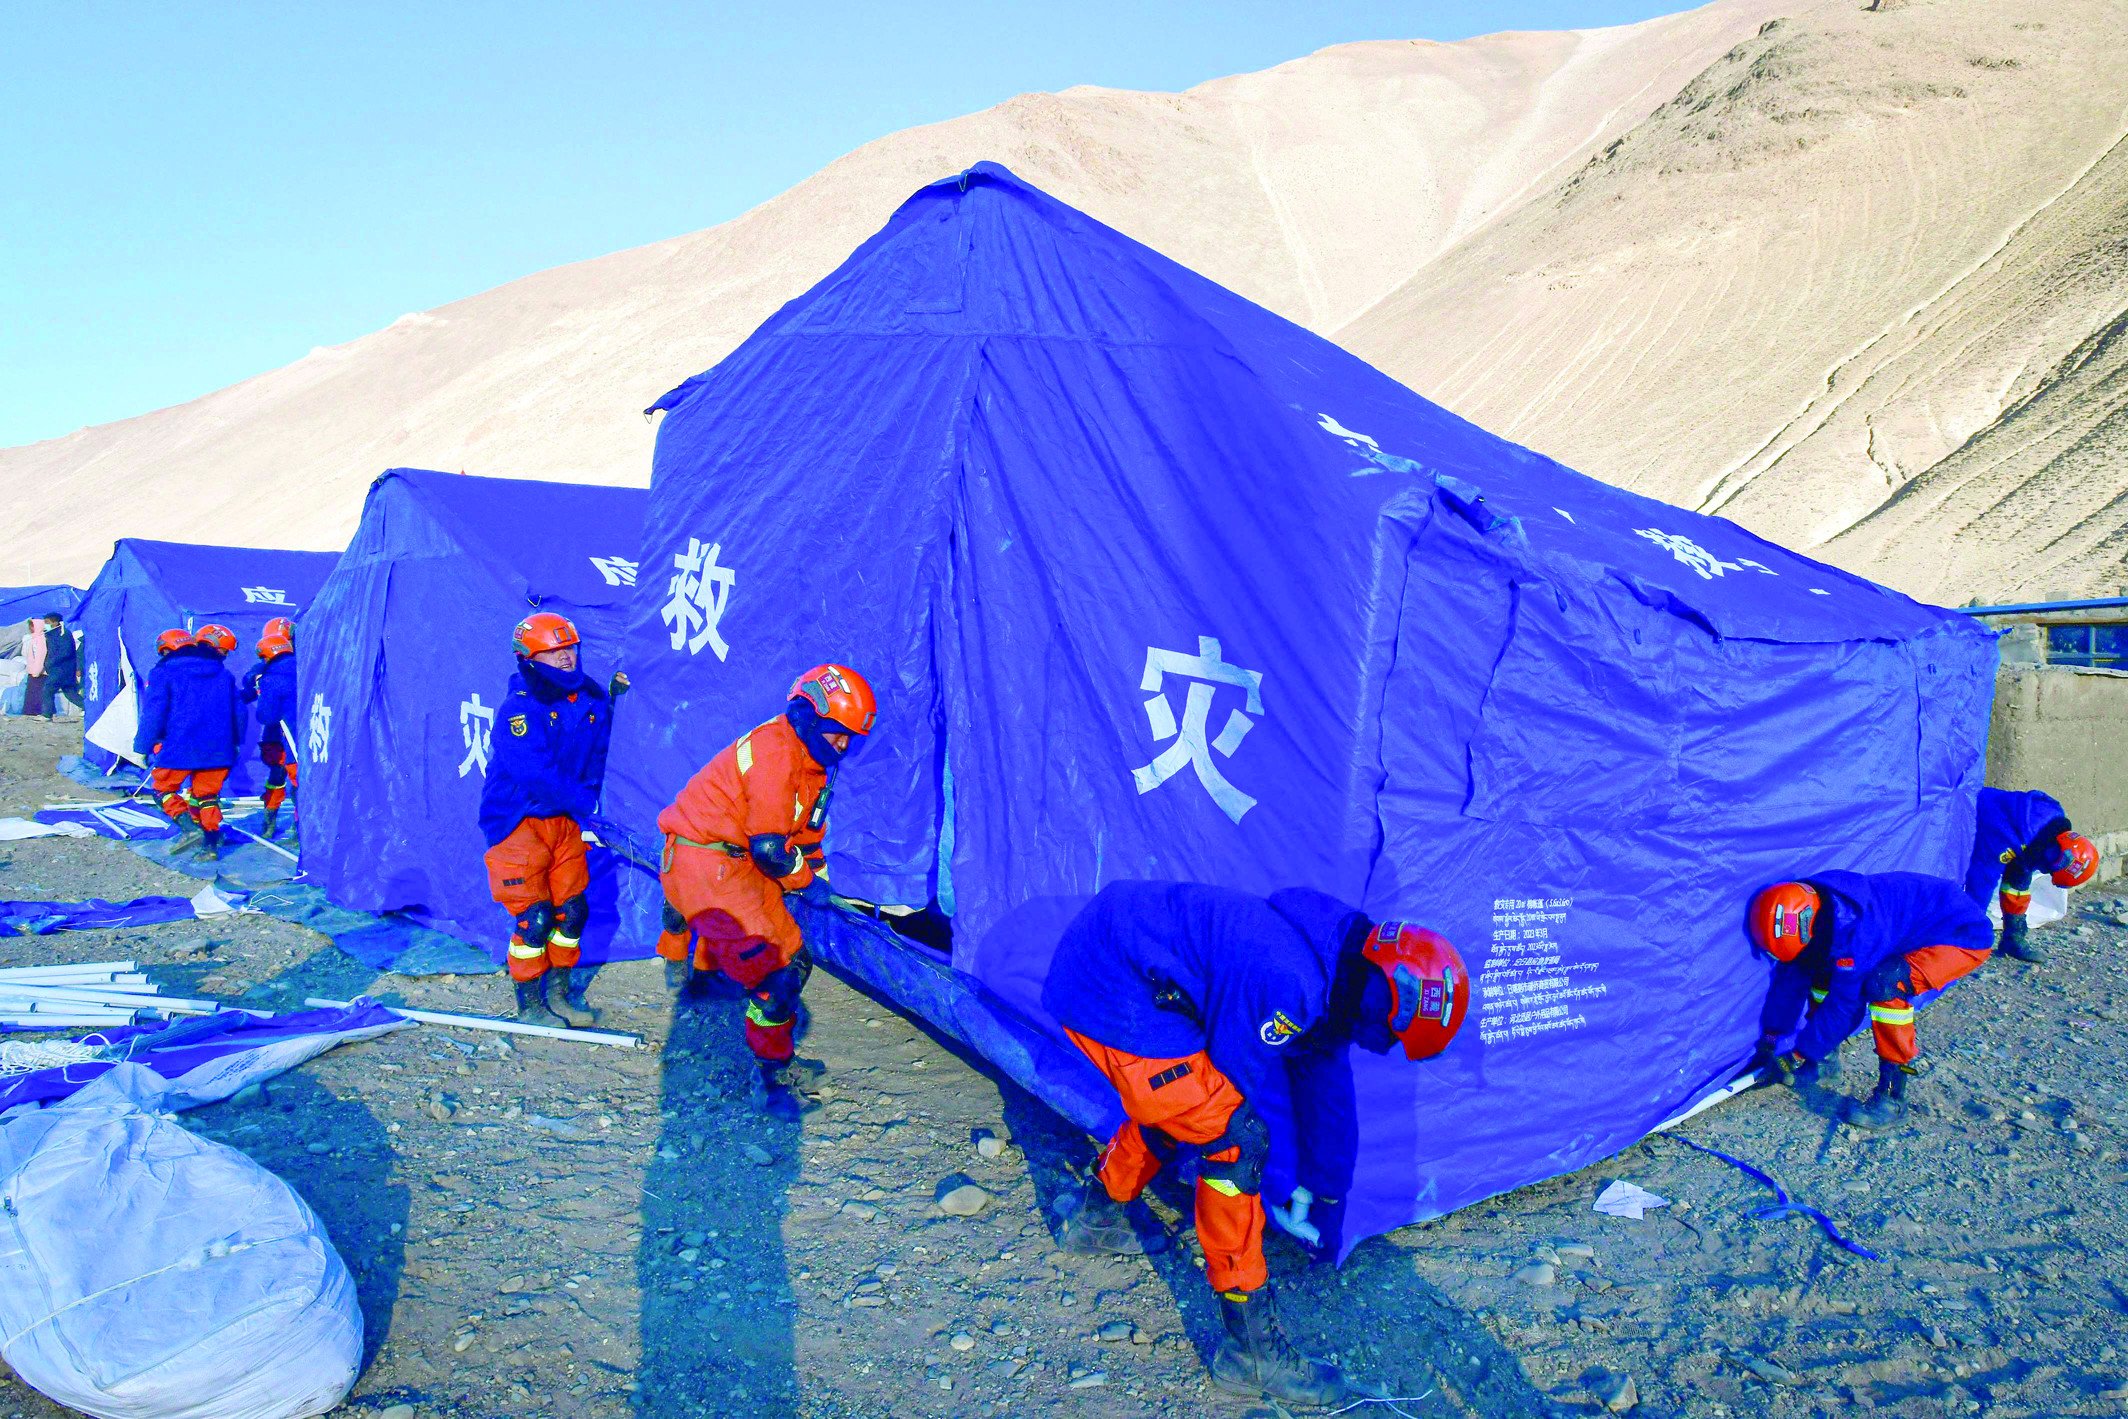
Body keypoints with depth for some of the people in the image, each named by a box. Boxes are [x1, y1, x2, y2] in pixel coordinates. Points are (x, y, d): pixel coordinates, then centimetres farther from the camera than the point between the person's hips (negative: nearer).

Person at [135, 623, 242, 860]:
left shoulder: (163, 672, -1)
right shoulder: (223, 675, 10)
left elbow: (153, 714, -6)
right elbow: (238, 714, 13)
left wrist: (143, 747, 1)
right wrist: (234, 743, 24)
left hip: (179, 750, -4)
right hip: (217, 750, 4)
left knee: (163, 788, 13)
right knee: (207, 795, 15)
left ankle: (189, 828, -6)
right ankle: (211, 844, 10)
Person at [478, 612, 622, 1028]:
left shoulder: (591, 699, 0)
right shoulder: (518, 708, -19)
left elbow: (596, 757, 9)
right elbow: (537, 773, -29)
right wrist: (588, 805, -30)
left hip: (564, 821, 6)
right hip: (518, 822, -6)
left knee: (573, 908, 9)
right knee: (534, 917, -5)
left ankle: (560, 993, 26)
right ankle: (530, 1005, 11)